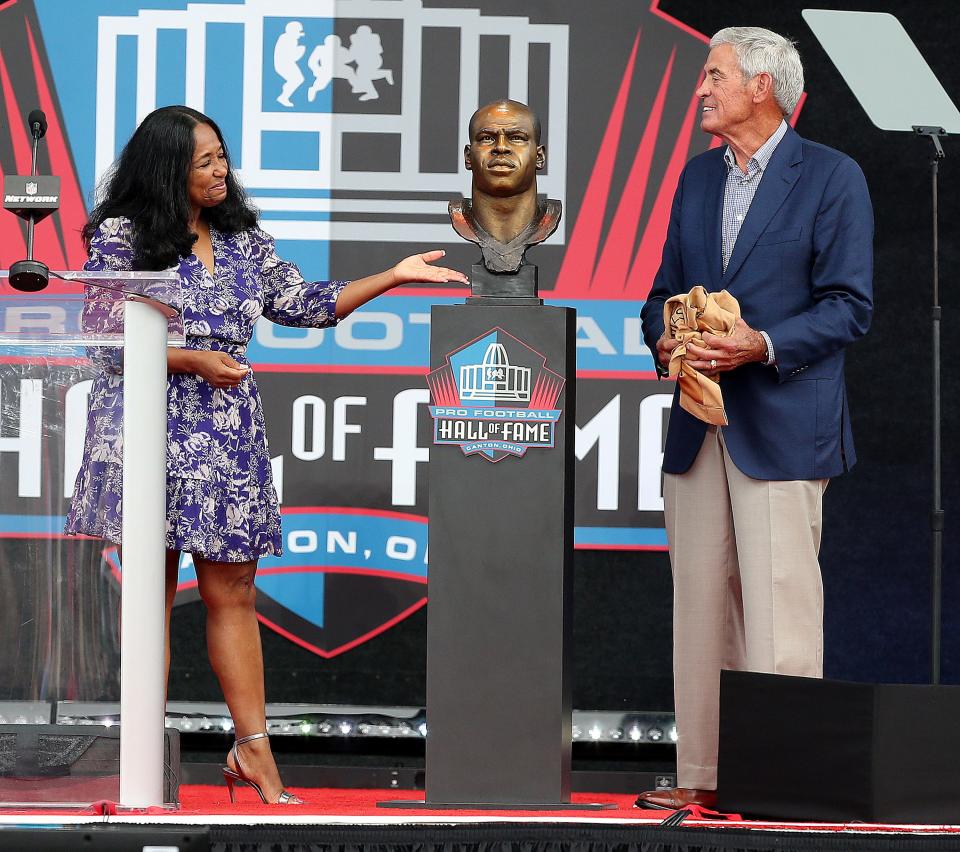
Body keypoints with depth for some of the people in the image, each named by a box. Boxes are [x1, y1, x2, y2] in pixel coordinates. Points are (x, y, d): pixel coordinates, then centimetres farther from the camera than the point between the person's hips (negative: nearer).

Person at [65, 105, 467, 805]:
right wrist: (190, 360, -14)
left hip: (227, 437, 4)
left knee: (233, 592, 1)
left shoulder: (244, 241, 13)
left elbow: (306, 306, 14)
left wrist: (393, 276, 8)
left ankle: (253, 748, 1)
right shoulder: (123, 238, -2)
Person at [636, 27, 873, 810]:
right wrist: (664, 340, -3)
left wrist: (761, 346, -19)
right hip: (698, 423, 6)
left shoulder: (831, 177, -3)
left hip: (781, 427, -6)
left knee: (780, 605, -9)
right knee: (700, 602, 7)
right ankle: (702, 774, 13)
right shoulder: (698, 178, 17)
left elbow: (848, 305, -7)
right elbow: (664, 290, 20)